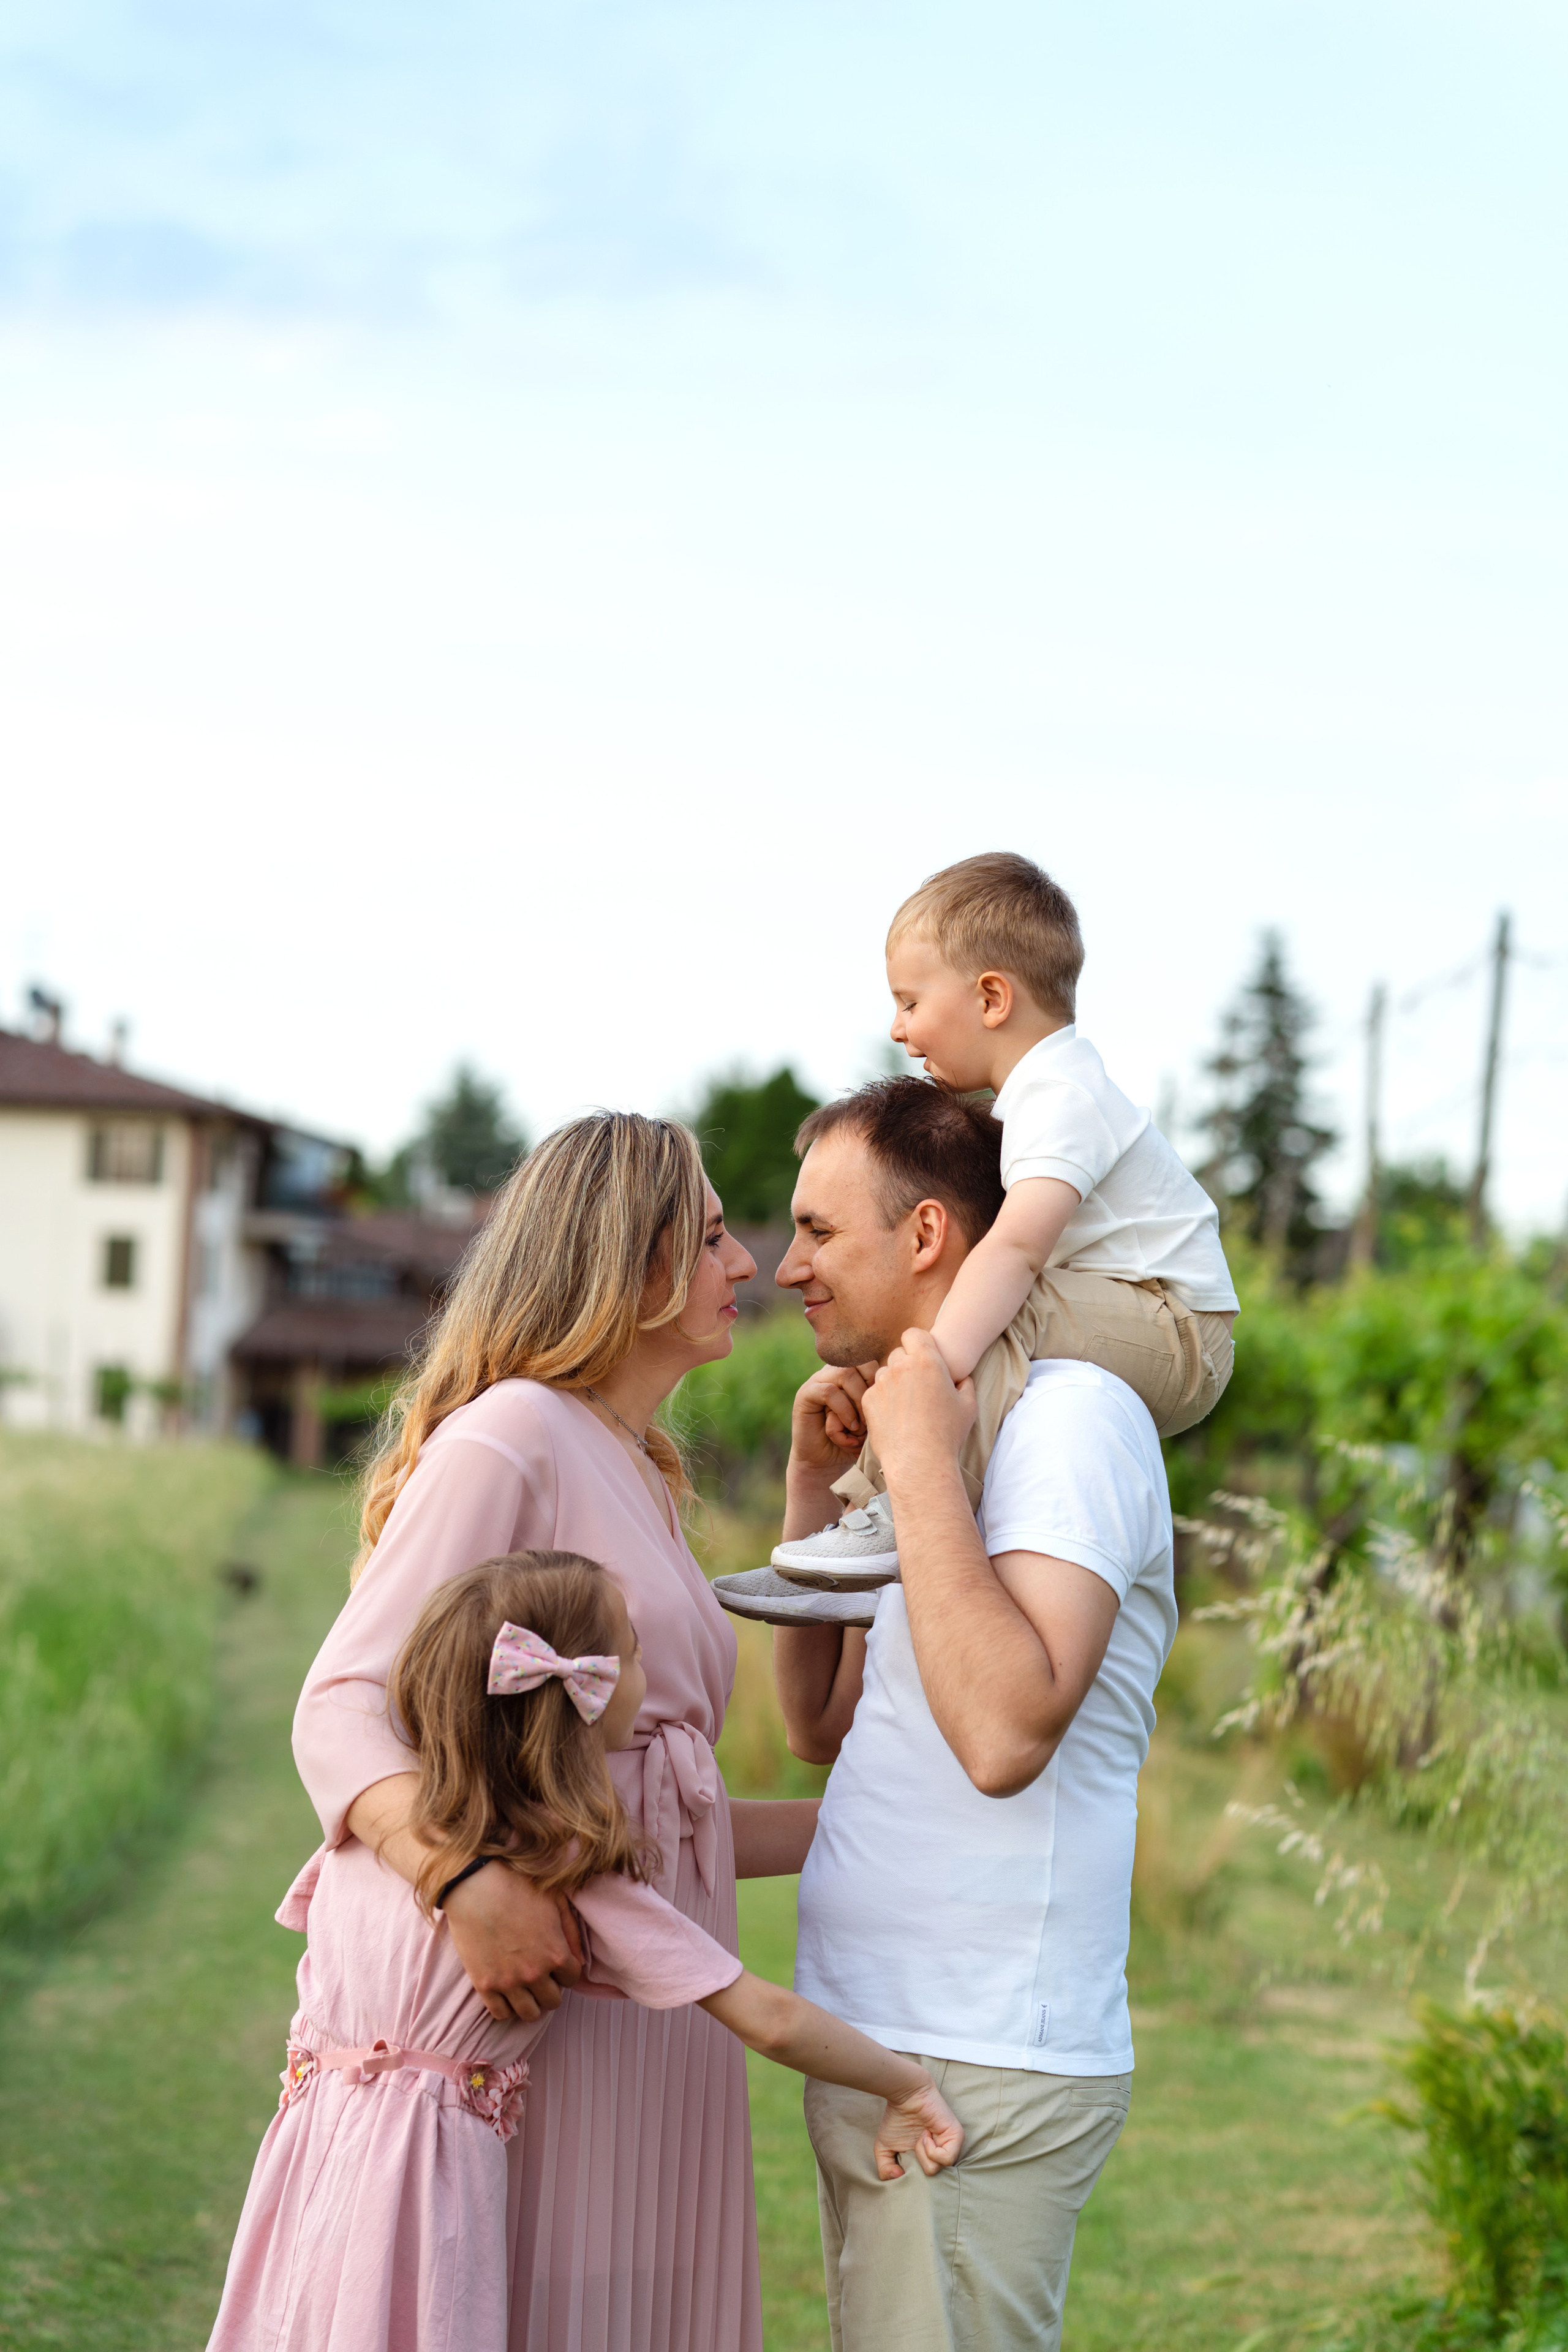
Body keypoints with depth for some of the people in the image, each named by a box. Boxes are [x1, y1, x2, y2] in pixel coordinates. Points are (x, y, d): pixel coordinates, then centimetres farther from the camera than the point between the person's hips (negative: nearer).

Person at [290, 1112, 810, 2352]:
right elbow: (343, 1707, -17)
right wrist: (471, 1882, -32)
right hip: (546, 1983, -9)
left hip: (663, 2004, 9)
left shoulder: (639, 1479, 21)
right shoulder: (510, 1435, -8)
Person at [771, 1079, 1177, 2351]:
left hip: (976, 2073, -9)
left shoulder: (1074, 1413, -14)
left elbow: (1006, 1732, -27)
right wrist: (815, 1482, 10)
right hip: (886, 2052, 9)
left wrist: (919, 1462, -21)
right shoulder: (966, 1425, 16)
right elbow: (824, 1723, 19)